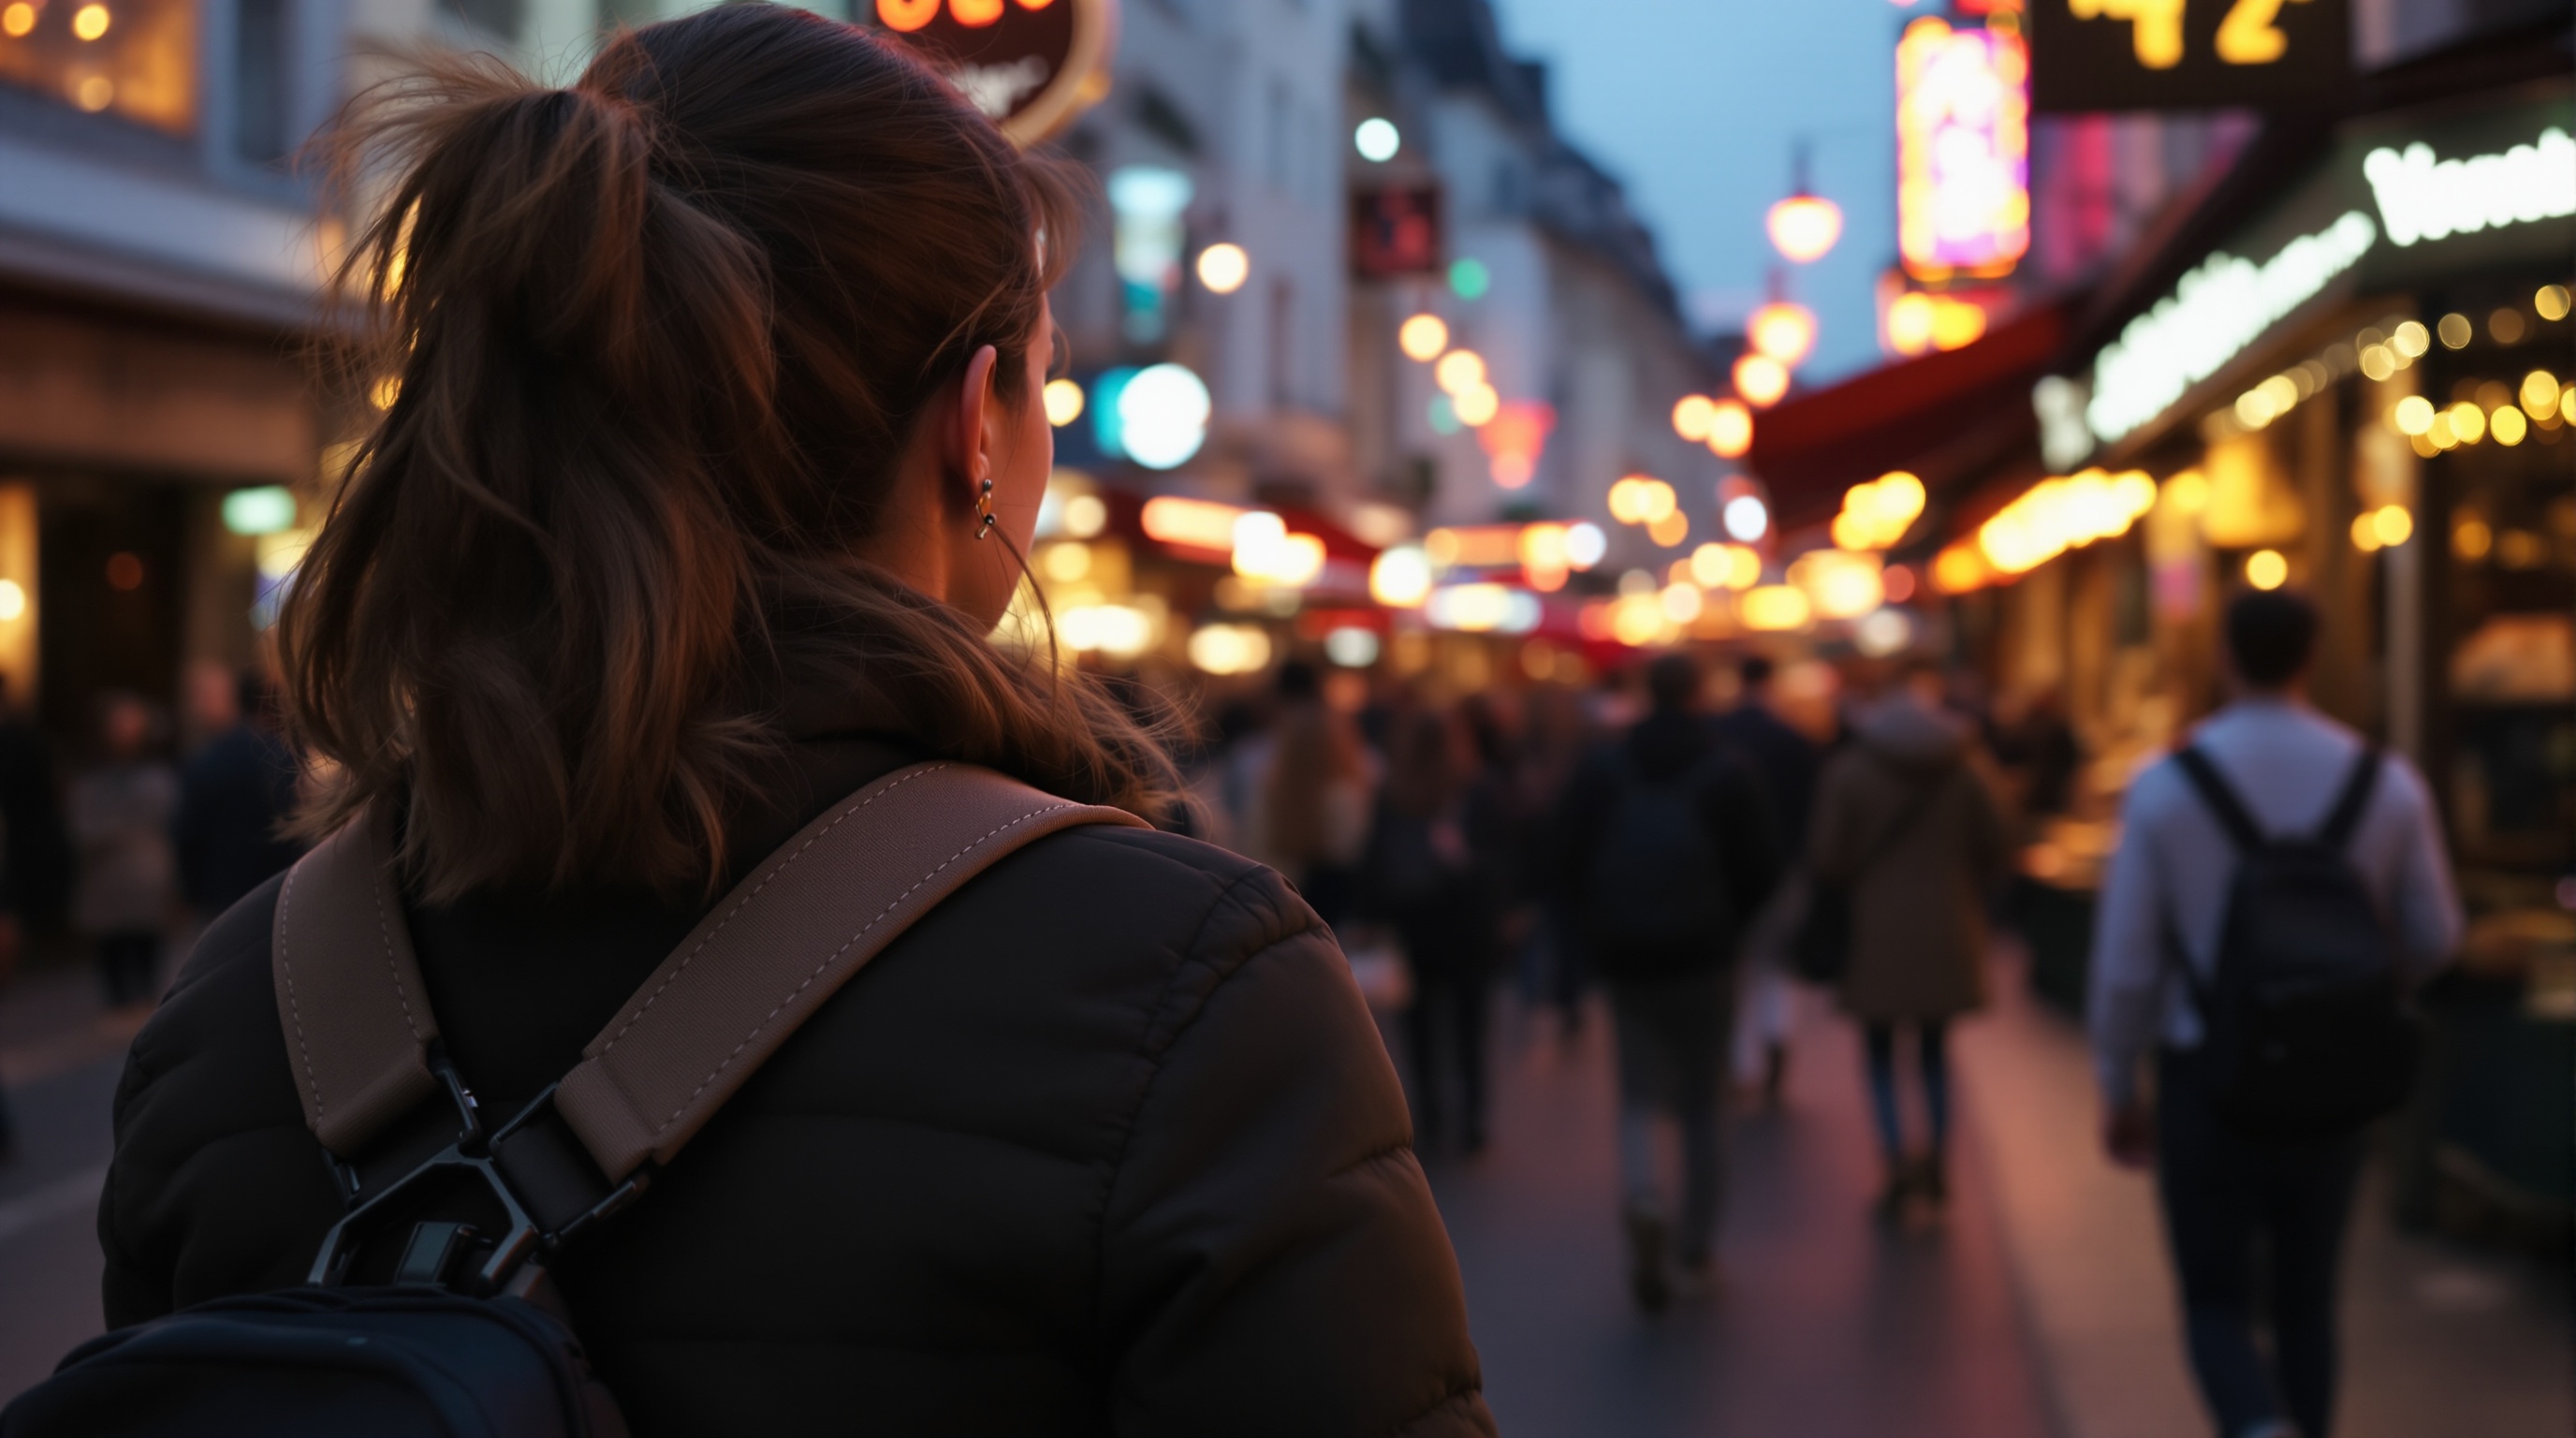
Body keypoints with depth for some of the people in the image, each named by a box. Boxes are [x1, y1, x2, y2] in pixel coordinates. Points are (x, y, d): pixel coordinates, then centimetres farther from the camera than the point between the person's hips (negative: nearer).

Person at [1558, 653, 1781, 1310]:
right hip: (1704, 959, -1)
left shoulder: (1599, 771, 0)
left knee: (1638, 1100, 8)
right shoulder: (1728, 774, -5)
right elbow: (1761, 870, -4)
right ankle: (1696, 1248, 13)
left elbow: (1570, 862, 0)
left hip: (1626, 959, 1)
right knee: (1701, 1106, 10)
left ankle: (1641, 1201, -21)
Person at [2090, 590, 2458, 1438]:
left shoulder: (2164, 786, -12)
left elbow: (2126, 962, -9)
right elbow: (2432, 938, 5)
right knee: (2306, 1300, 19)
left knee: (2217, 1307, 8)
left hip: (2206, 1081, -2)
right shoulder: (2386, 783, -5)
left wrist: (2117, 1092, 5)